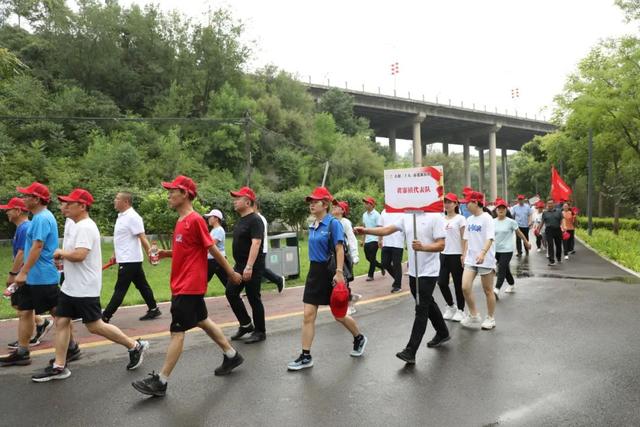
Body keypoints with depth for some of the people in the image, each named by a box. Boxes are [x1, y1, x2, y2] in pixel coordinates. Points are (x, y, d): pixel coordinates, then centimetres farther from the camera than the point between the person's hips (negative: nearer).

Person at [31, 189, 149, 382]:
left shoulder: (85, 227, -19)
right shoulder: (80, 226, 14)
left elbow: (79, 255, -30)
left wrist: (61, 252, -12)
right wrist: (64, 256, 6)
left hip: (84, 289, -10)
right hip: (70, 287, 10)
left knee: (95, 326, -2)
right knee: (61, 321, 9)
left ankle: (135, 346, 10)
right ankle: (59, 367, 18)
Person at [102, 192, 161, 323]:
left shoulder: (132, 217, -16)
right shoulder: (122, 216, 14)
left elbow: (142, 238, -21)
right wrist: (115, 254, 24)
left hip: (129, 260, -10)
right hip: (125, 259, 10)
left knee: (120, 289, -4)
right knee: (142, 286, 13)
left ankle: (105, 317, 1)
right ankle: (153, 309, 21)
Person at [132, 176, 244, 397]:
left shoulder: (195, 220, -17)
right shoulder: (181, 221, 10)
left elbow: (212, 249, -14)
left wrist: (231, 273, -7)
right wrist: (166, 253, 3)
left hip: (189, 287, -10)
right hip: (183, 285, 10)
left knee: (177, 331, -3)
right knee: (203, 321, 19)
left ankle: (160, 381, 6)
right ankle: (232, 356, 32)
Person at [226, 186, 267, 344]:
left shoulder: (255, 220, -16)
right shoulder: (241, 219, 13)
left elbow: (256, 243, -25)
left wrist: (249, 267, -31)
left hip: (252, 267, -9)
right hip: (239, 266, 9)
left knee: (254, 298, 0)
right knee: (231, 293, 9)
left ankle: (260, 332, 14)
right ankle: (246, 325, 23)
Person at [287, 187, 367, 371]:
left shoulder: (333, 223, -13)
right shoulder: (312, 226, 8)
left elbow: (339, 249, -18)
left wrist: (339, 272, -25)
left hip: (330, 271, -6)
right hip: (314, 271, 6)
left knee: (339, 314, 9)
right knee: (308, 315, 1)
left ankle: (359, 338, 36)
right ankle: (305, 357, 9)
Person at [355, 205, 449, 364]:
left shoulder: (435, 217, -13)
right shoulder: (407, 217, 5)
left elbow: (441, 245, -15)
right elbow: (387, 230, -1)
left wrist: (422, 247, -33)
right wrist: (366, 230, -14)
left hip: (428, 272, -7)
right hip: (413, 271, 7)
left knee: (421, 310, -7)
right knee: (428, 304, 21)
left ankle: (410, 351, -6)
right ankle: (443, 333, 42)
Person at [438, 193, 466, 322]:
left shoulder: (460, 219, -5)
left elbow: (464, 238, -8)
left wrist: (464, 255, -14)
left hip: (456, 255, -5)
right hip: (443, 254, 5)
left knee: (458, 284, 3)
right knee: (441, 282, 3)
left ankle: (460, 310, 17)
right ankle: (450, 306, 24)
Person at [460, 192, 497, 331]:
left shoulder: (487, 218, -12)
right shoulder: (469, 219, 10)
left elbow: (490, 238, -23)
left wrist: (483, 253, -37)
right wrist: (465, 254, 15)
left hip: (485, 260, -6)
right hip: (471, 259, 6)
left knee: (488, 290, 7)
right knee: (465, 288, -5)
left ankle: (490, 318, 23)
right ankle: (474, 316, 13)